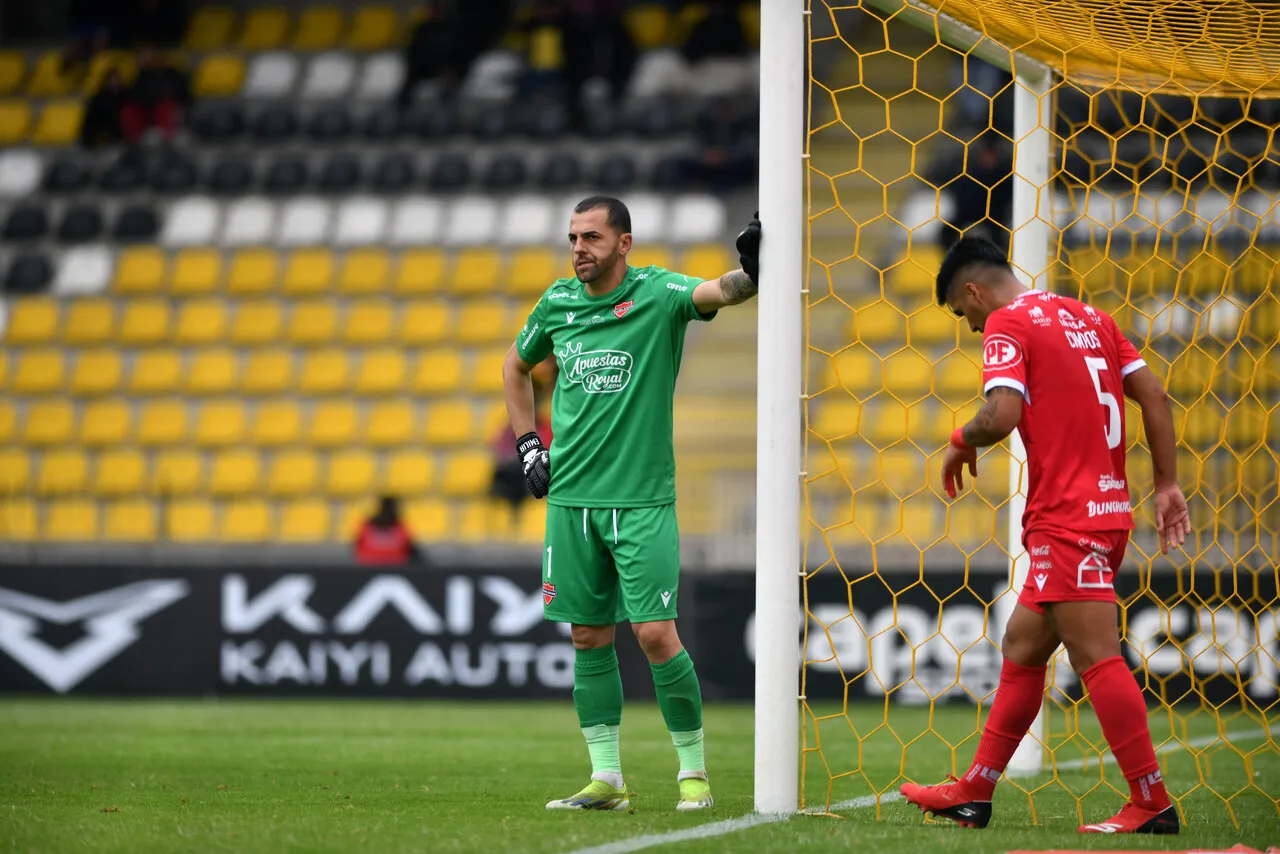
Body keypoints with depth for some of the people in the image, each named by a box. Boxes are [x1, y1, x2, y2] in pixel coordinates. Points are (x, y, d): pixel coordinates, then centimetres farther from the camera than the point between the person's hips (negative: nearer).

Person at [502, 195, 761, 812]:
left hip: (642, 500, -5)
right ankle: (606, 779, 11)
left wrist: (749, 273, -47)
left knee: (655, 635, -9)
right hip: (571, 496, 5)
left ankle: (694, 771, 4)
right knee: (589, 637, 6)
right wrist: (527, 445, 16)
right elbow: (517, 366, 25)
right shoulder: (558, 302, 7)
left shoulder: (657, 293, -6)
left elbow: (716, 292, -26)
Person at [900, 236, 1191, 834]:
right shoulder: (1088, 317, 18)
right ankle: (973, 795, 20)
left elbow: (1003, 413, -20)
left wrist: (962, 443, 0)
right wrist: (1167, 485, 15)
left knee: (1096, 656, -10)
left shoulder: (1007, 323, -6)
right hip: (1108, 509, 9)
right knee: (1022, 646, 15)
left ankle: (1152, 805, -12)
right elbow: (1153, 395, 14)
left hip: (1066, 520, -9)